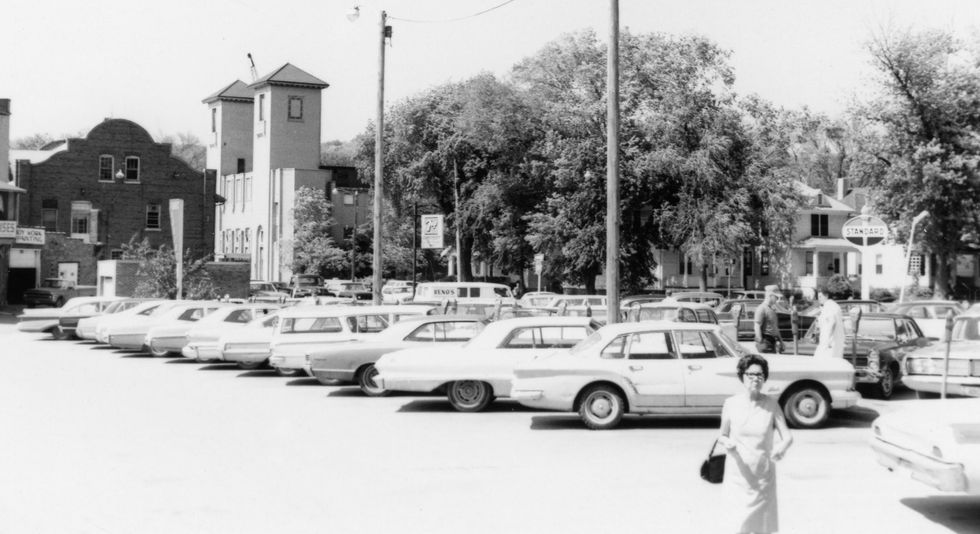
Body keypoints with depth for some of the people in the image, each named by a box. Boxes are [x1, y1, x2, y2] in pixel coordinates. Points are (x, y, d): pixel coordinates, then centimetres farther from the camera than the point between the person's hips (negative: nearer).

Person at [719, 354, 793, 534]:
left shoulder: (771, 404, -3)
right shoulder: (731, 403, -3)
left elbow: (787, 436, -6)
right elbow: (722, 436, 7)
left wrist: (782, 447, -28)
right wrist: (726, 442, -16)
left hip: (764, 474, 1)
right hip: (738, 472, 0)